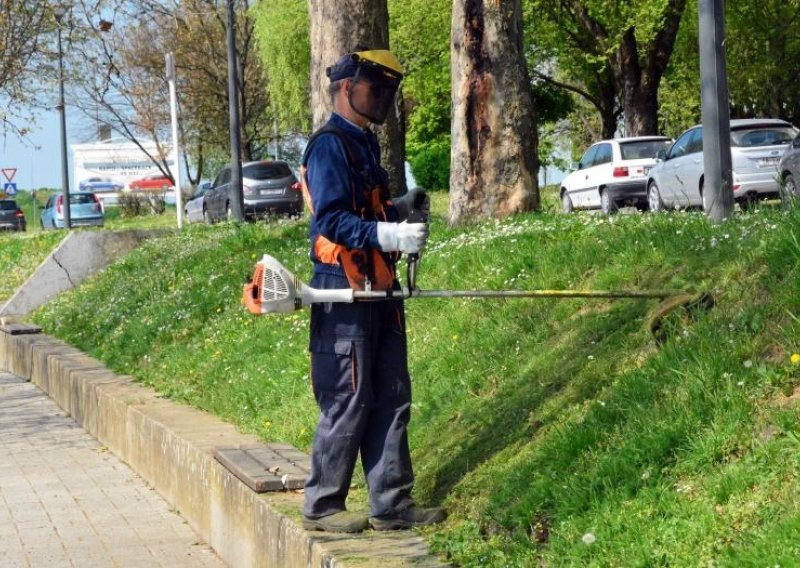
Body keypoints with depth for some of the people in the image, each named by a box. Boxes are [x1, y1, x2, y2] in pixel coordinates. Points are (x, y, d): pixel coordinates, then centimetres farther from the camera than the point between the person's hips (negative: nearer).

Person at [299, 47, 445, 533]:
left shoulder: (365, 143, 19)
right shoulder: (330, 145, -12)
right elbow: (332, 220, -21)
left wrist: (398, 209, 6)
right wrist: (389, 234, -30)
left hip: (378, 292, 10)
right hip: (345, 292, -10)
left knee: (391, 398, 10)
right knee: (348, 402, -4)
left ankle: (391, 504, 16)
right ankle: (322, 507, 8)